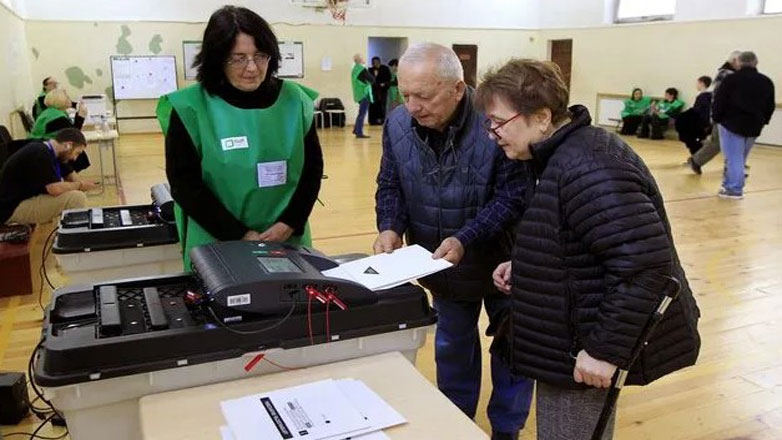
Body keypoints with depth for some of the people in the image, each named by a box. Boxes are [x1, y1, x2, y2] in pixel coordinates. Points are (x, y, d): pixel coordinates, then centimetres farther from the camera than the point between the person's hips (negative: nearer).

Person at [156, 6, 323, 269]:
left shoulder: (294, 100, -1)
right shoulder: (191, 108, -8)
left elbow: (312, 169, 2)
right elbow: (184, 185, -8)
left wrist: (289, 223, -11)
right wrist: (238, 235, -14)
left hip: (288, 242, 3)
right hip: (217, 247, -2)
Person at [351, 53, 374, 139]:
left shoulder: (355, 69, 11)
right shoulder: (362, 70, -16)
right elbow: (372, 79, -15)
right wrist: (372, 76, 5)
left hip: (359, 94, 9)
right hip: (364, 94, -9)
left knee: (361, 112, 19)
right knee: (362, 113, -4)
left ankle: (356, 130, 23)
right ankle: (359, 133, -3)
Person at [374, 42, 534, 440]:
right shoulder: (397, 123, -12)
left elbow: (513, 198, -25)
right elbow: (390, 186, -2)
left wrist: (465, 240, -37)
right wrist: (390, 227, -21)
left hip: (501, 262, -3)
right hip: (443, 267, 4)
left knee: (511, 346, 15)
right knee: (452, 346, 21)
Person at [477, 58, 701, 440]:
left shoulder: (586, 168, -27)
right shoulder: (569, 154, 7)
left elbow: (646, 263, -31)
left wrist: (605, 348, -27)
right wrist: (524, 265, 5)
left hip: (584, 352, -10)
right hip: (576, 334, 10)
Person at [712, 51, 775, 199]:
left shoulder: (731, 80, -9)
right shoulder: (766, 82, 8)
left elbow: (719, 102, -9)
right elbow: (770, 106, 14)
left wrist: (716, 118, 5)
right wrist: (762, 122, 22)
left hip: (731, 123, -5)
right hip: (754, 126, 5)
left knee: (733, 158, -1)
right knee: (739, 158, 16)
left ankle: (734, 189, -2)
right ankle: (729, 185, 22)